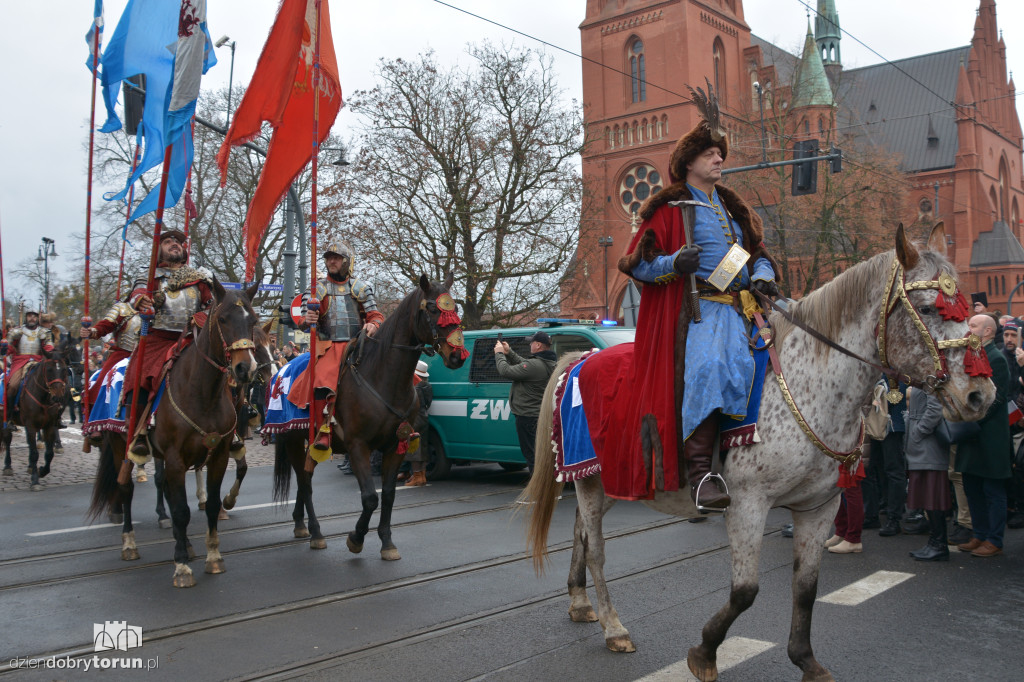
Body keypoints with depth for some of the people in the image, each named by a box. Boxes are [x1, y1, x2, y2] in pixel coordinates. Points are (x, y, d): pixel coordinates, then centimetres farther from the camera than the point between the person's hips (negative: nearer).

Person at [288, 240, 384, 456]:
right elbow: (305, 323, 11)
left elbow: (375, 316, 11)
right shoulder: (319, 288, 15)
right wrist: (307, 320, -14)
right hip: (328, 347, 0)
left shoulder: (361, 288, 14)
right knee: (321, 383, -29)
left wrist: (373, 325, -14)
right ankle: (323, 434, -27)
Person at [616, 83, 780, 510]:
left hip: (739, 306, 7)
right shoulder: (670, 207, 6)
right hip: (696, 306, -7)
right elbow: (638, 264, 1)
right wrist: (674, 263, -19)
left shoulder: (732, 208, 26)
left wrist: (761, 276, 5)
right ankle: (700, 469, -31)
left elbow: (758, 253, 29)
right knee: (706, 366, -32)